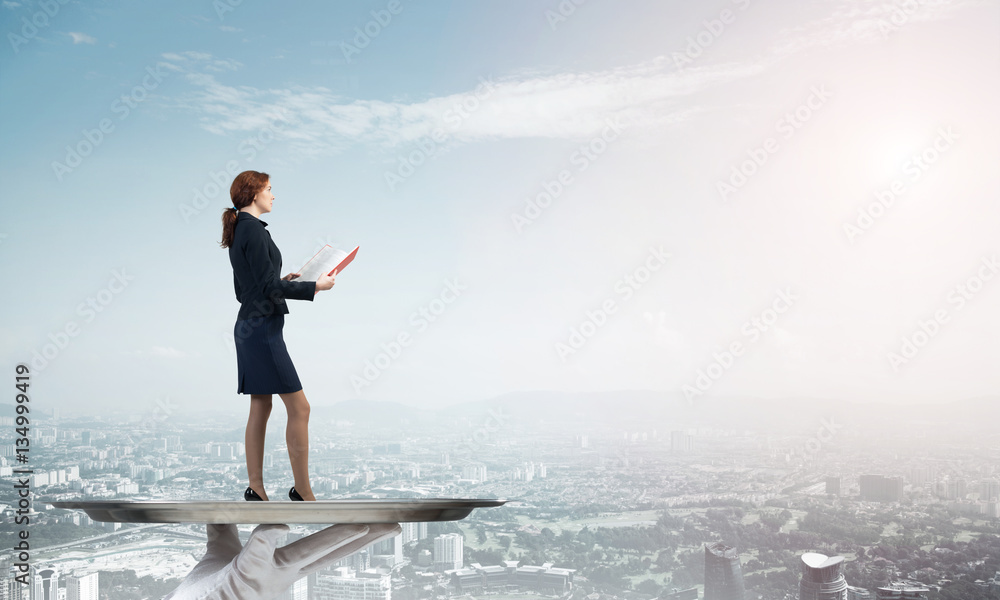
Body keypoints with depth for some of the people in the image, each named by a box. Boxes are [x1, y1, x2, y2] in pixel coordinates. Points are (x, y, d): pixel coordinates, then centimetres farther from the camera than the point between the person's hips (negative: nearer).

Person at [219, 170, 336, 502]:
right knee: (299, 407, -6)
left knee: (260, 408, 11)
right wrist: (316, 286, -12)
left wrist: (282, 281, 17)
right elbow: (268, 286, -19)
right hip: (262, 328, -10)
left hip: (250, 327, 10)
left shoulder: (240, 231, 16)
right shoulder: (253, 229, -14)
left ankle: (255, 489, 15)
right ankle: (302, 490, 0)